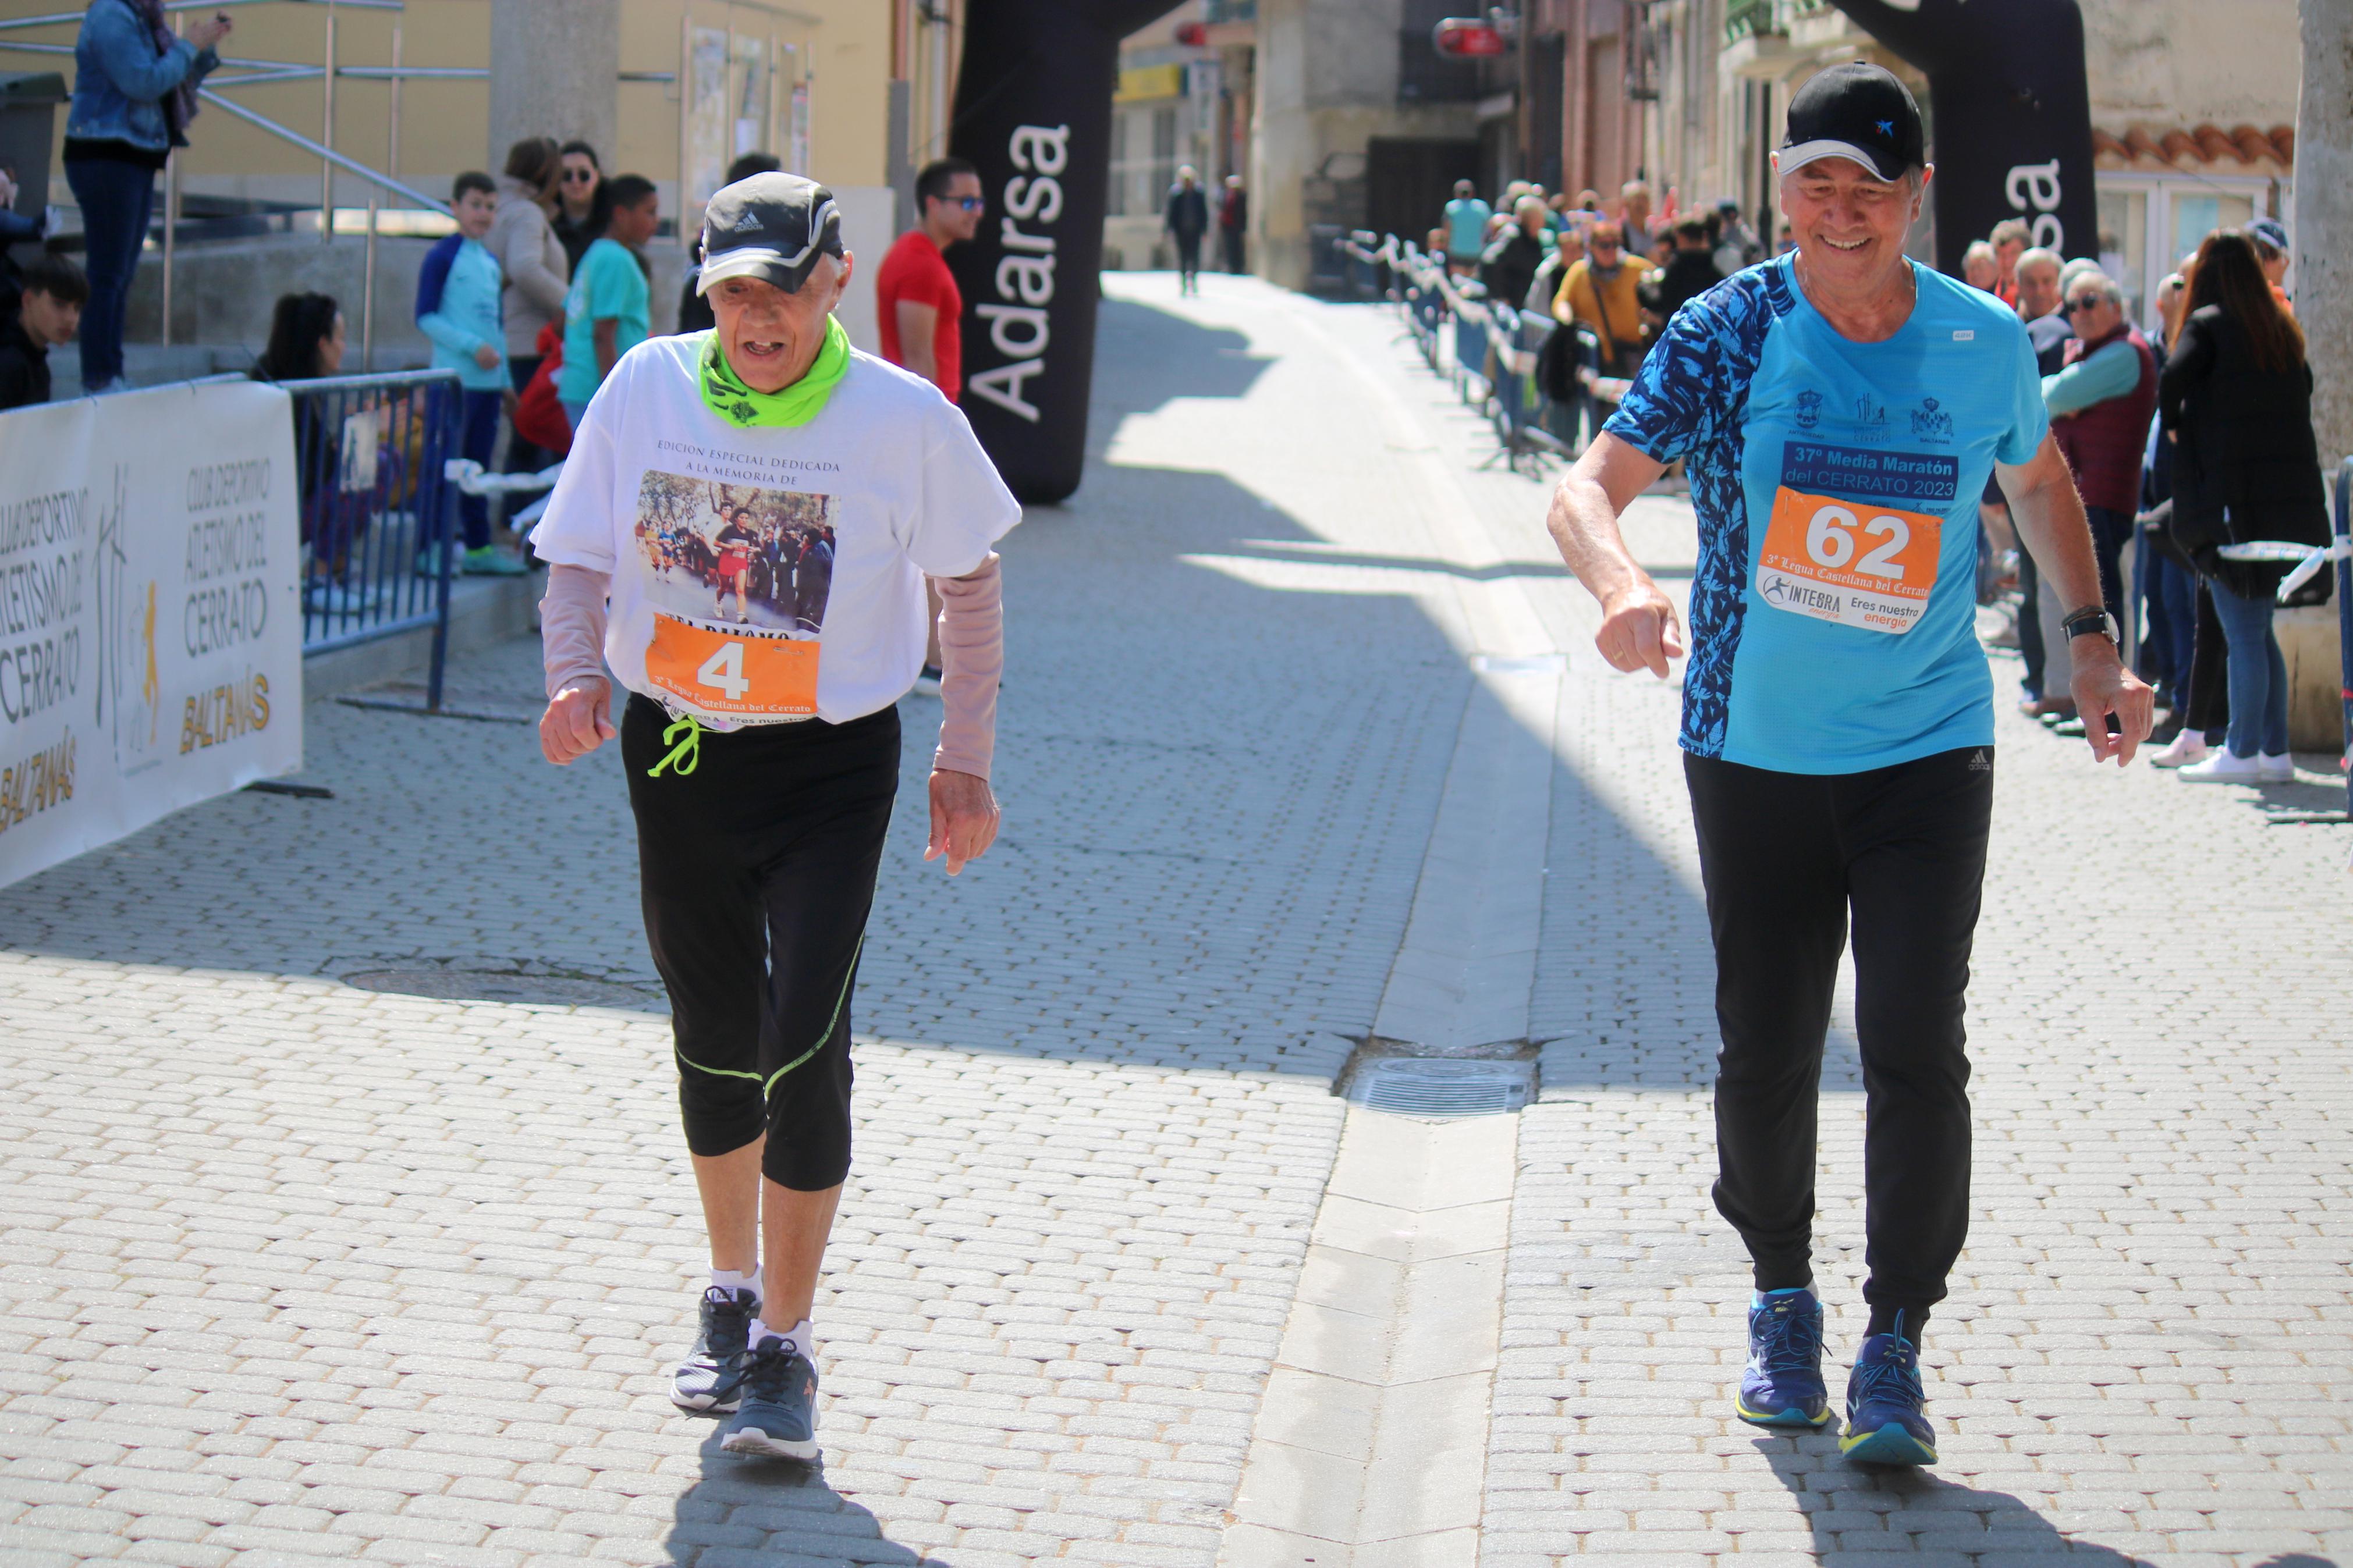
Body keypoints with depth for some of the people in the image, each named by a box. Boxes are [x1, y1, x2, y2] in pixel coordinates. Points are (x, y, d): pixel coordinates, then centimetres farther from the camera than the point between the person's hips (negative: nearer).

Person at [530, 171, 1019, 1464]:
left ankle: (786, 1351, -1)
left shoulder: (904, 421, -10)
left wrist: (965, 759, 3)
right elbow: (580, 559, 4)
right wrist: (576, 676, -16)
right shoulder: (646, 390, -4)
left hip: (832, 769, -3)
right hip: (675, 752, 3)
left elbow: (968, 580, 3)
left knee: (803, 1050, -14)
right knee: (714, 1041, 14)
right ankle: (732, 1295, 37)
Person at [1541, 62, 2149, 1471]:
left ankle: (1896, 1353, 3)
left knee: (1917, 1051, -9)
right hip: (1755, 756, 0)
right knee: (1767, 1054, 8)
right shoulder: (1730, 334, -8)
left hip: (1929, 751, 0)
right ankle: (1783, 1301, 32)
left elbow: (2039, 477, 19)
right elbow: (1590, 485, -17)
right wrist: (1624, 583, -39)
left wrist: (2094, 640, 13)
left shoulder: (1986, 345, -2)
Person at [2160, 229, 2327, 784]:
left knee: (2244, 635, -4)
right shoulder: (2283, 330, 12)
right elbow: (2304, 392, 12)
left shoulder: (2209, 324, -6)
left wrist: (2174, 425, -3)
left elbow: (2174, 378, -20)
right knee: (2261, 631, 14)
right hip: (2291, 497, 6)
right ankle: (2275, 749, 14)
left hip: (2231, 497, -6)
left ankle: (2242, 752, -1)